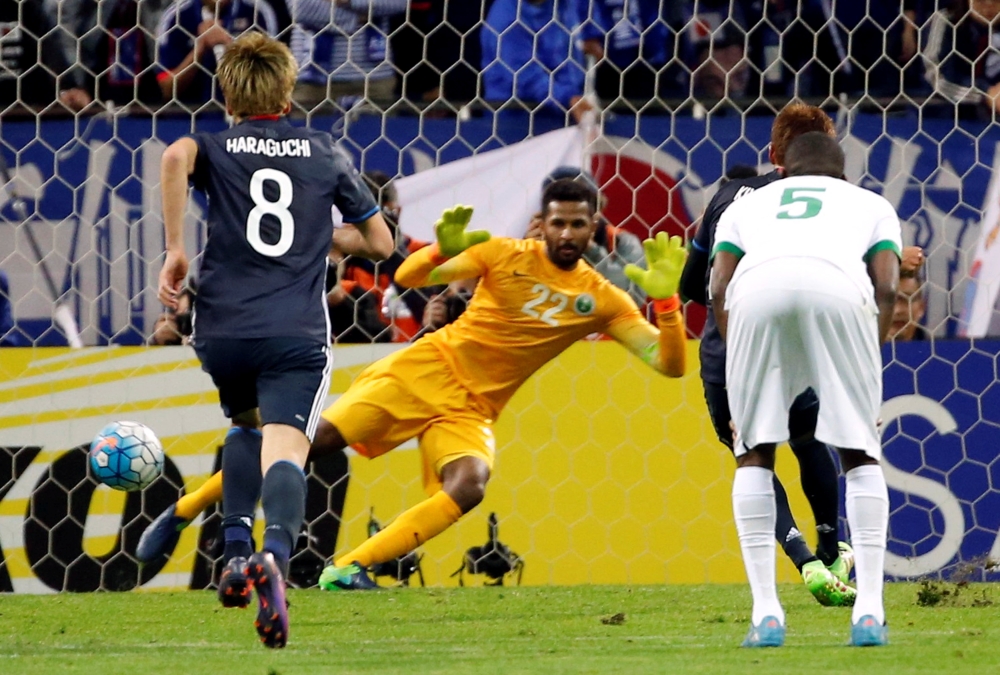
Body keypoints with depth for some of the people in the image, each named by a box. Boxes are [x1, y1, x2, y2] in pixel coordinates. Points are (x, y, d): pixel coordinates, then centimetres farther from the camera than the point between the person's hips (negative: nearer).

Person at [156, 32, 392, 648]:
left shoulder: (215, 147, 10)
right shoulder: (324, 152, 14)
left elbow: (176, 157, -17)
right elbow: (379, 241, 18)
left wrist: (175, 249, -10)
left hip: (222, 329, 2)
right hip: (296, 332, -2)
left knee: (246, 424, 30)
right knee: (284, 447, -16)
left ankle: (237, 551, 13)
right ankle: (276, 555, -47)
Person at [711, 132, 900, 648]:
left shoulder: (747, 205, 38)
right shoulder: (871, 205, 36)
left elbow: (718, 292, 21)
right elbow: (886, 289, 18)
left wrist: (740, 368, 25)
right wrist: (866, 367, 22)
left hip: (756, 289, 1)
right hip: (838, 287, -1)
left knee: (754, 453, 15)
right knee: (861, 454, 13)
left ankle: (765, 611, 6)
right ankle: (869, 610, 4)